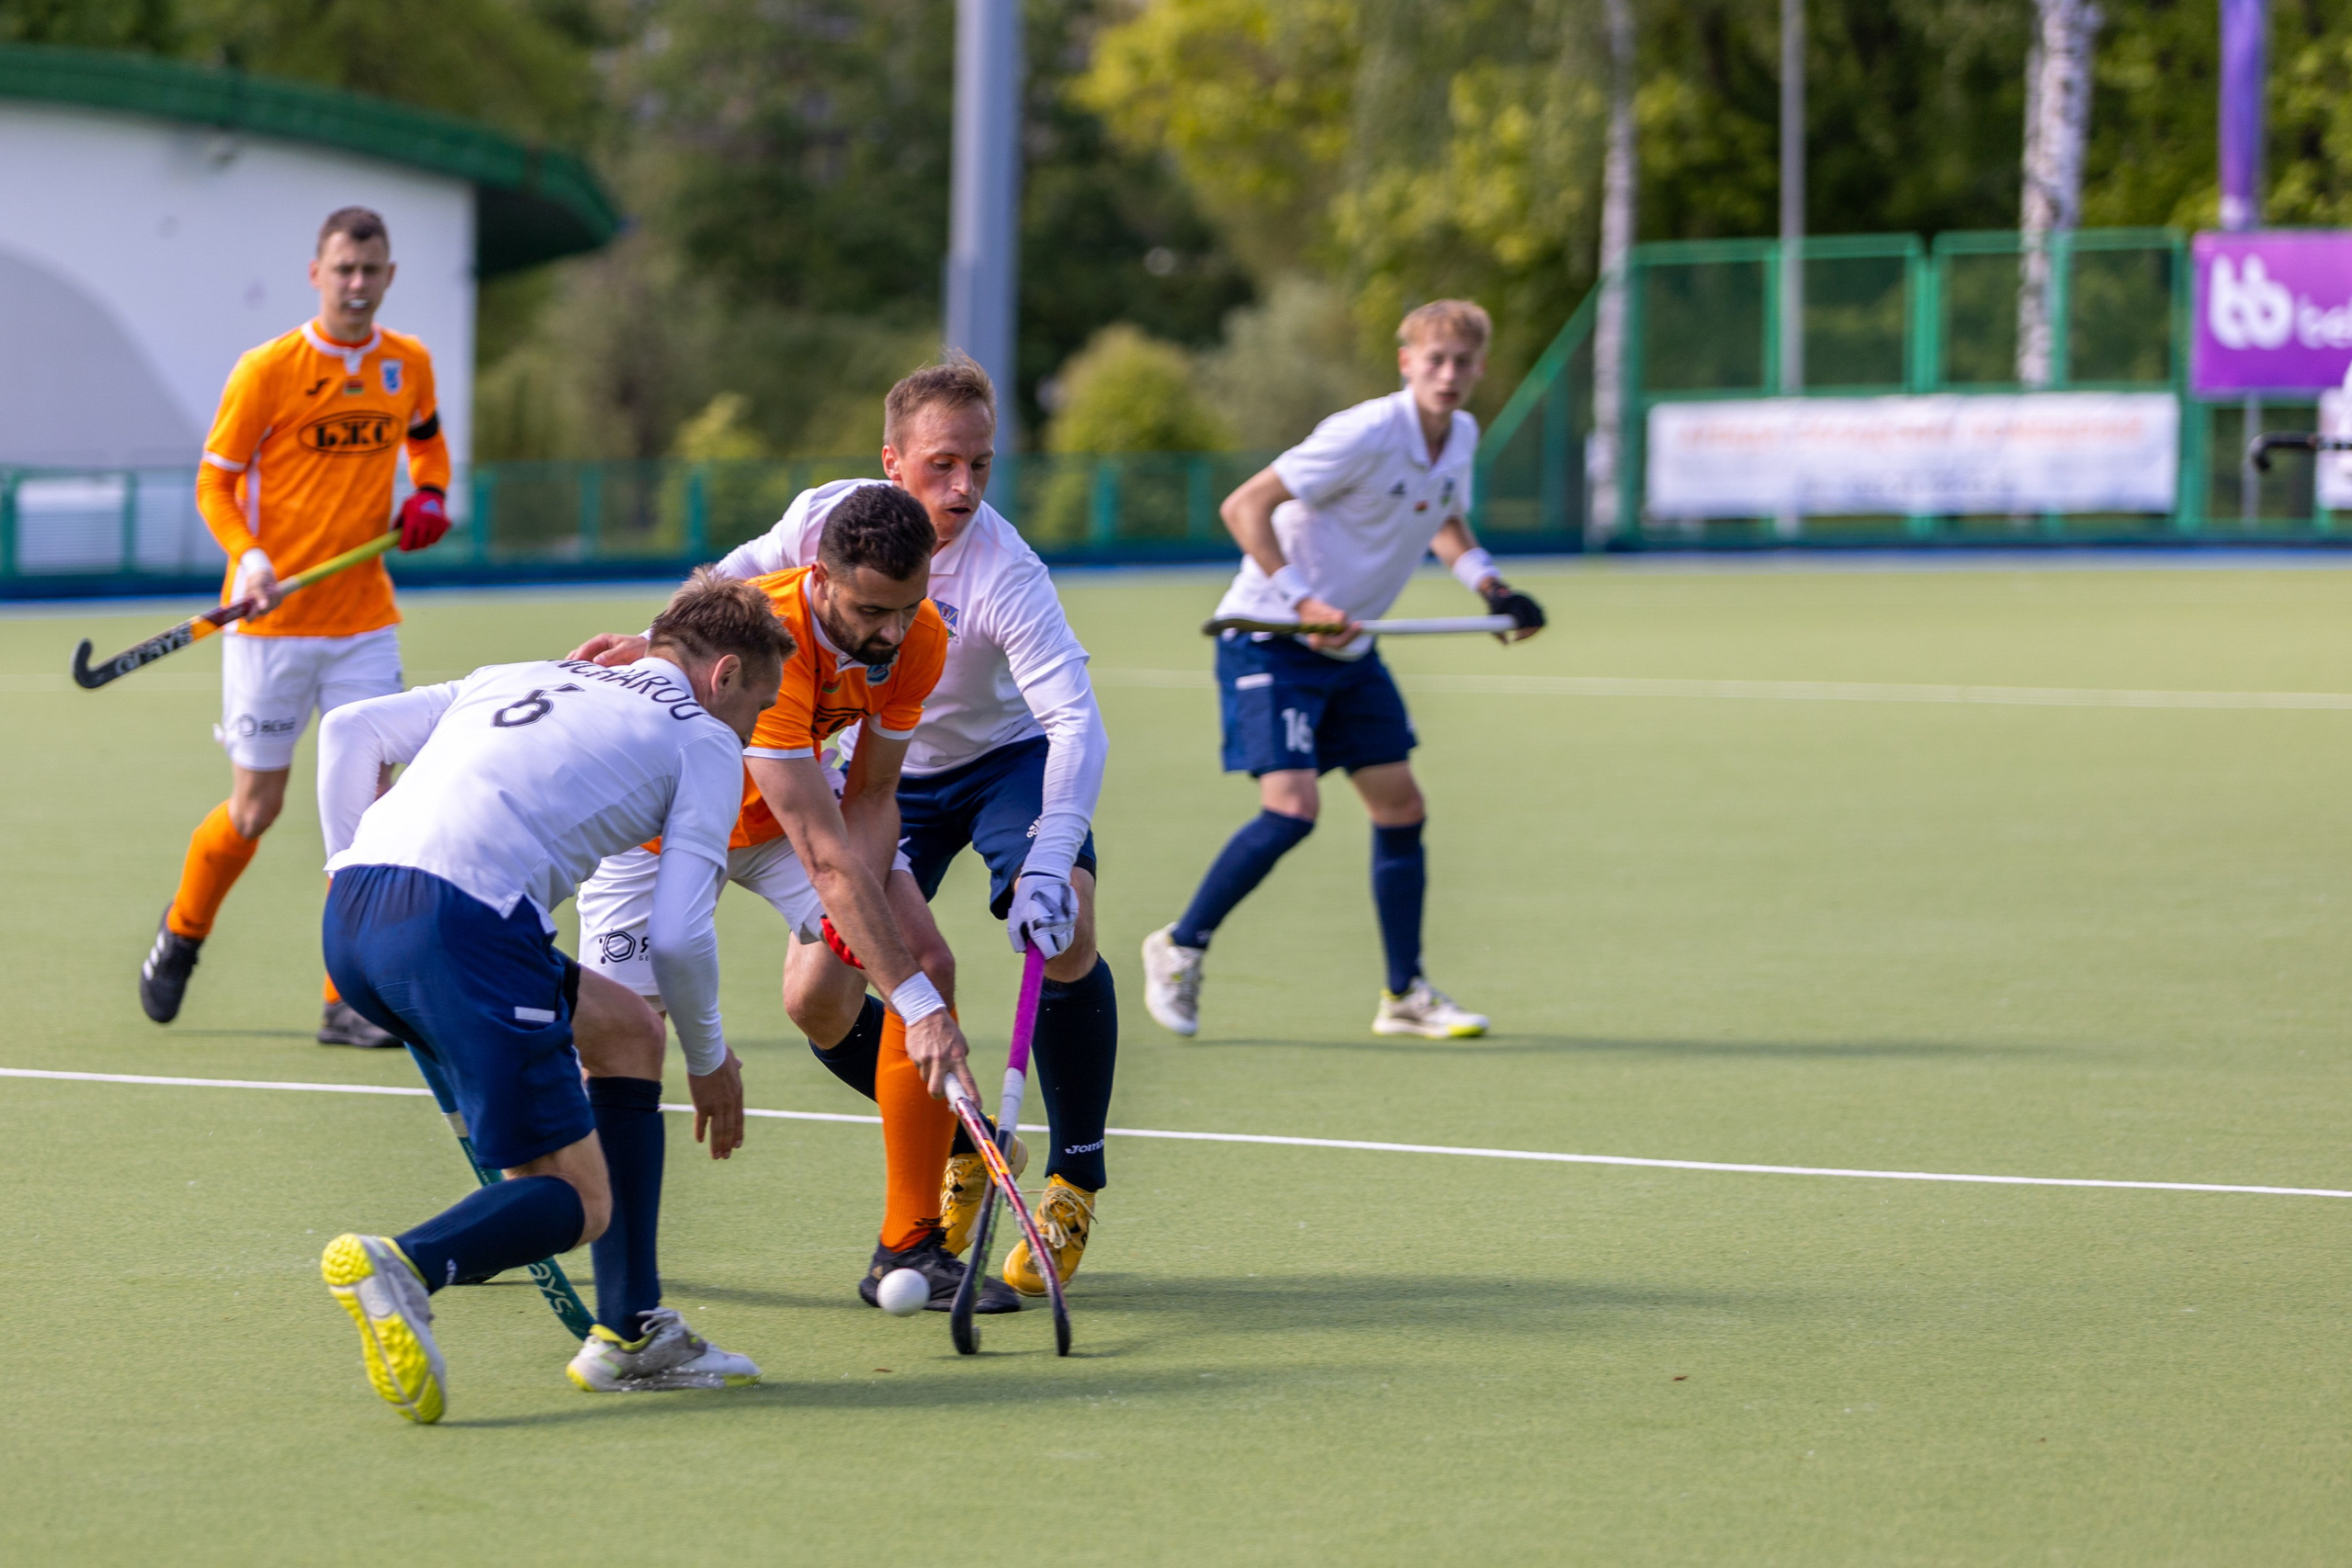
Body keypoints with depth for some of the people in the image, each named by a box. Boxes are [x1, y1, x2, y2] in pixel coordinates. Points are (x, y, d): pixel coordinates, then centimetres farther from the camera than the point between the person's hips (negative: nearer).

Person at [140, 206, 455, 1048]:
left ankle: (348, 1005, 0)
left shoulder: (409, 364, 5)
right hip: (272, 623, -3)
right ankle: (182, 930, 33)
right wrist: (250, 559, -22)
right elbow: (214, 480, -4)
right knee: (255, 811, 3)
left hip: (364, 620, 3)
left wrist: (428, 495, 4)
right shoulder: (268, 370, -9)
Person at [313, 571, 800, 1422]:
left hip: (349, 913, 8)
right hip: (461, 922, -8)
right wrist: (710, 1063, 21)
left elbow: (350, 728, 25)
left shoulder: (515, 678, 32)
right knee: (581, 1201, 1)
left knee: (628, 1028, 26)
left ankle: (631, 1332, 24)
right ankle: (405, 1264, -29)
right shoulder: (705, 741, 13)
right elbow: (677, 935, 5)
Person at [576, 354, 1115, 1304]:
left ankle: (1074, 1185, -11)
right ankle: (963, 1153, 15)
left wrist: (1049, 860, -54)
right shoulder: (829, 517, -19)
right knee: (816, 998, -11)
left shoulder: (1004, 575, -31)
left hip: (1005, 759, -3)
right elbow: (741, 581, 3)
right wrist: (663, 648, -10)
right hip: (882, 771, 4)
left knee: (1062, 935, -31)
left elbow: (1076, 722, -40)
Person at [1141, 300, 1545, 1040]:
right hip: (1269, 639, -8)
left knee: (1401, 807, 6)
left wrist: (1491, 588, 6)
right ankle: (1180, 946, 0)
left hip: (1348, 648, 8)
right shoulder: (1367, 435, -23)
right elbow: (1244, 507, -23)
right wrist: (1302, 603, -30)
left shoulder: (1461, 437, 3)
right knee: (1291, 807, -19)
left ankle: (1405, 994, 18)